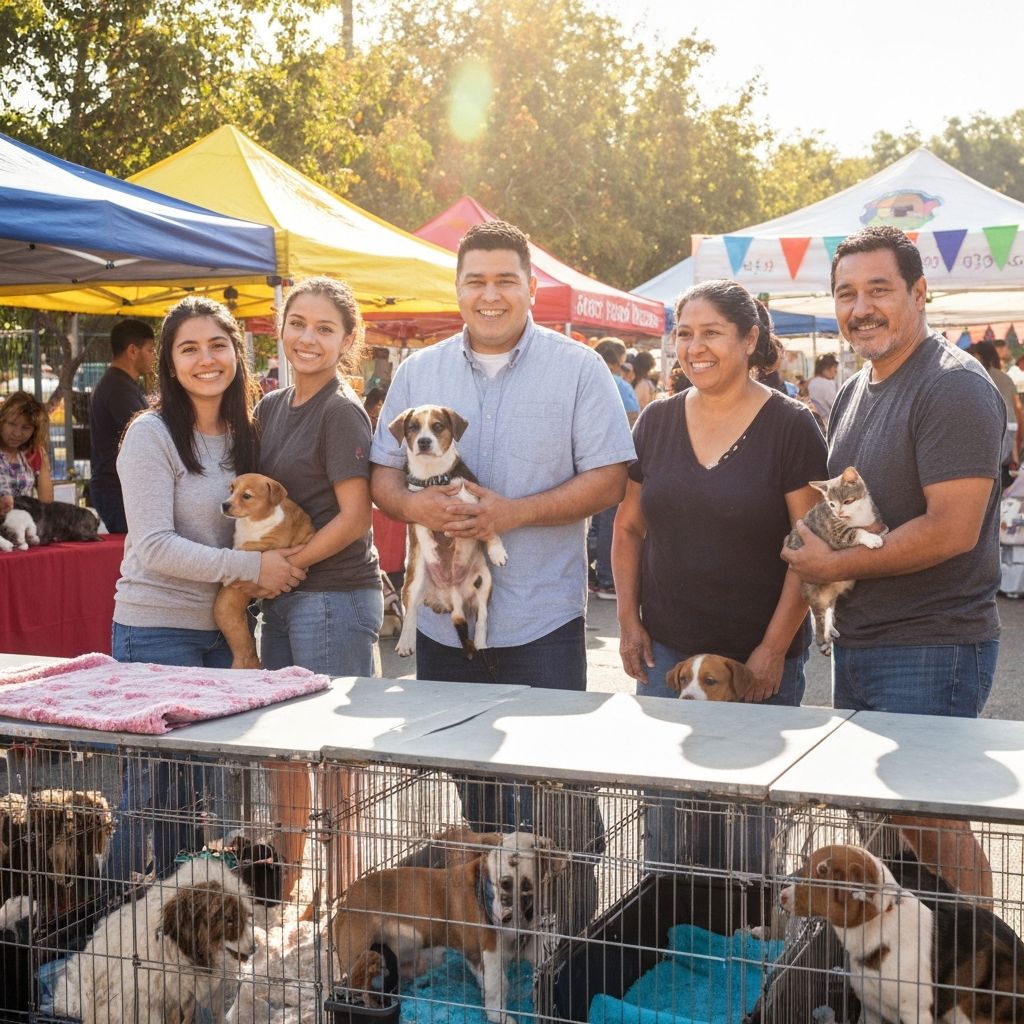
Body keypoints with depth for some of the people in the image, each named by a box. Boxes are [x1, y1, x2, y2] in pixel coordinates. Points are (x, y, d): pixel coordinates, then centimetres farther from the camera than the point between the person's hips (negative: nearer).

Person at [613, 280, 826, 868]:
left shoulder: (791, 427, -8)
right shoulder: (658, 422, 5)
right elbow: (629, 528, 12)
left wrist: (774, 648, -13)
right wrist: (629, 620, 3)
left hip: (760, 660, -3)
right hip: (665, 650, 4)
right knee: (667, 814, 8)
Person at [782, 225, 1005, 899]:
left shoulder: (954, 388, -15)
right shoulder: (854, 393, 14)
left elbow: (953, 529, -23)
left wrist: (835, 566, -15)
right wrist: (817, 543, 3)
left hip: (931, 649, -9)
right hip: (856, 641, 9)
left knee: (927, 823, -5)